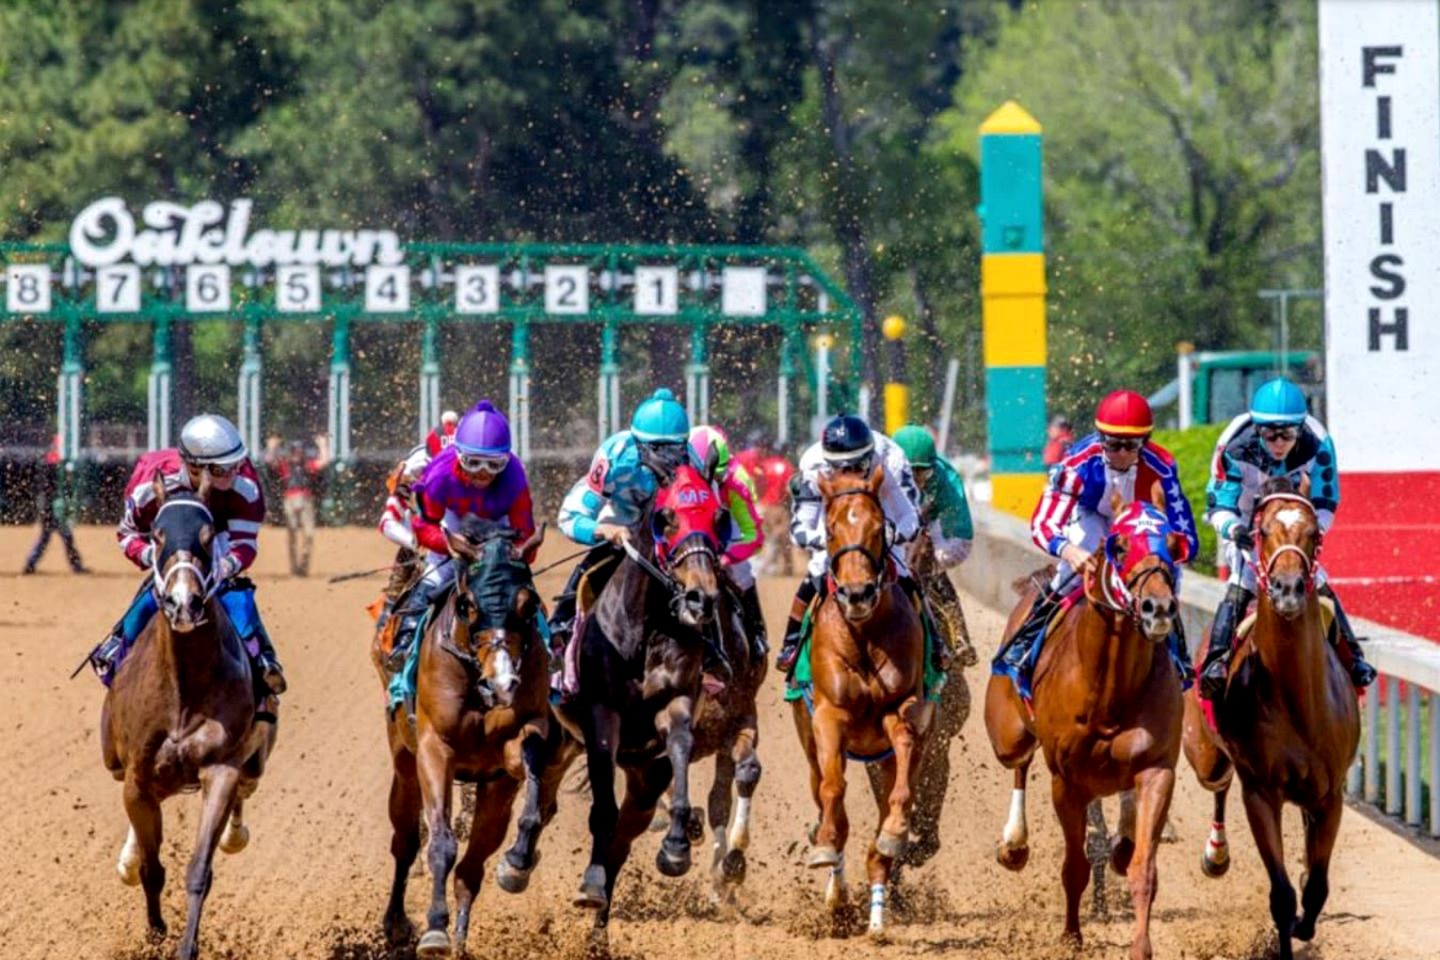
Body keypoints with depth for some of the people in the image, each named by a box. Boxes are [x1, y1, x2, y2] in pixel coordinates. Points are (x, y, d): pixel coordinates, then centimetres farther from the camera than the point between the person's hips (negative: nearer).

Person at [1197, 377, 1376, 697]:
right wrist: (1233, 528, -46)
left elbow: (1326, 501, -14)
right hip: (1247, 532, -3)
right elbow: (1218, 503, -25)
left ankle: (1351, 657, 7)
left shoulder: (1317, 446, -23)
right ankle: (1216, 662, -30)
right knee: (1239, 588, -24)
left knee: (1320, 586, -5)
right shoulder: (1236, 448, -29)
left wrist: (1315, 528, -34)